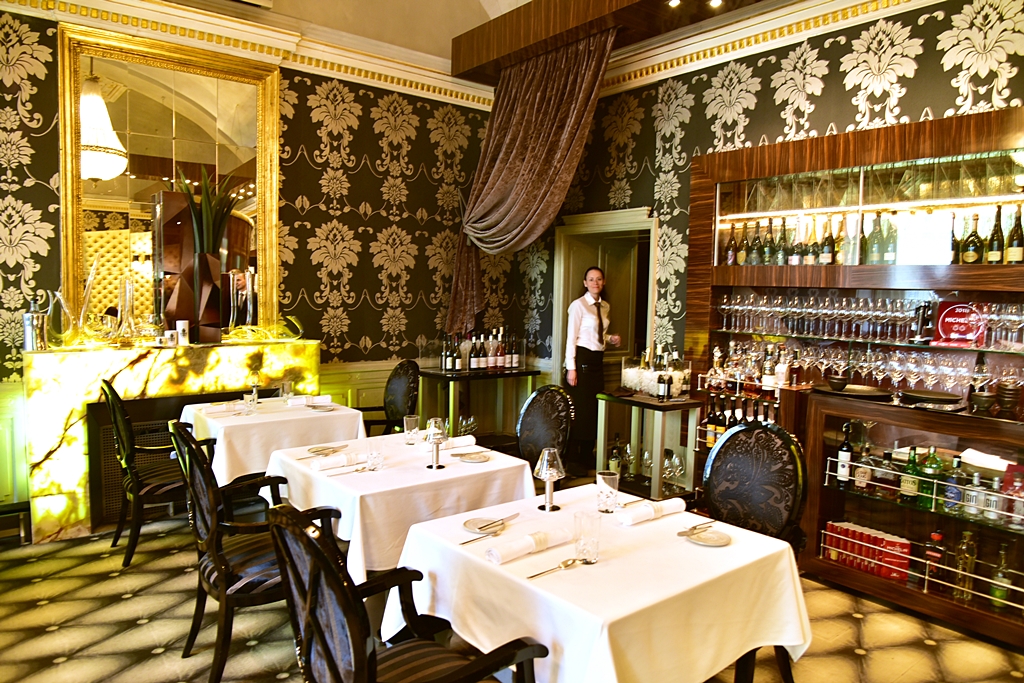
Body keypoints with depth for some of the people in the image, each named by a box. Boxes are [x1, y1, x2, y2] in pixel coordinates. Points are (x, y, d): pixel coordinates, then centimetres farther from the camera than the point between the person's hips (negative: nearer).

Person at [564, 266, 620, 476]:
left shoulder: (605, 307, 13)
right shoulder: (578, 305, -8)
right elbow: (571, 337, -12)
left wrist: (611, 339, 2)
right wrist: (571, 368, -17)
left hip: (598, 360, 7)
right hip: (582, 359, -7)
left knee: (594, 410, 10)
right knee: (579, 410, -5)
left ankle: (587, 457, 22)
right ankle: (571, 460, 6)